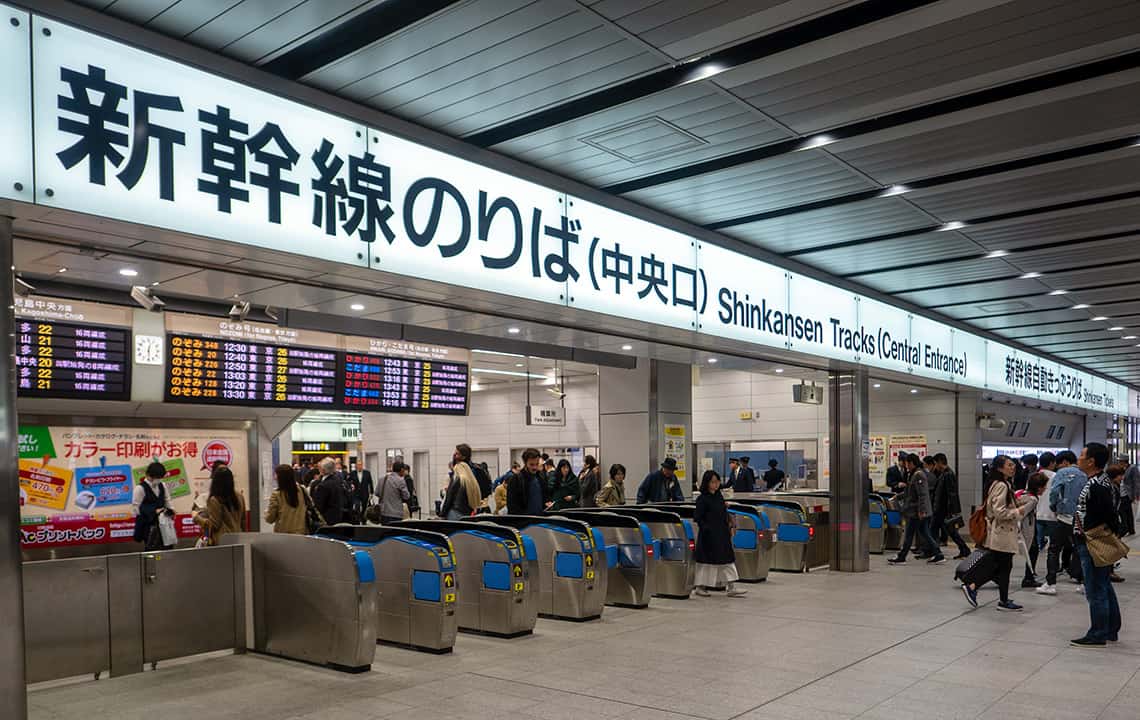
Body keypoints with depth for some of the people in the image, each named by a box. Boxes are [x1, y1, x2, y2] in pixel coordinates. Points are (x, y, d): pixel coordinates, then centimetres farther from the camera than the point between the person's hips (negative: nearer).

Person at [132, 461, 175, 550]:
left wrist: (170, 510, -4)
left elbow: (167, 501, 17)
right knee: (151, 550, -4)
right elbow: (136, 508, -14)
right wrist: (154, 511, -19)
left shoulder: (162, 486, 7)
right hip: (148, 525, -6)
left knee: (167, 548, 7)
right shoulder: (140, 488, -13)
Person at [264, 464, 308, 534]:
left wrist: (266, 513, 17)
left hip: (282, 534, -3)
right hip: (301, 532, 3)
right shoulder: (302, 490, -3)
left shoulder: (276, 495, -12)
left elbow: (270, 519, -4)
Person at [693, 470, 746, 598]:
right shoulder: (702, 499, -12)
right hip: (709, 535, -7)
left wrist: (729, 526, 9)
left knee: (727, 559, 7)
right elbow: (697, 518, -13)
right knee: (706, 559, 1)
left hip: (722, 534, 7)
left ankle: (732, 588, 11)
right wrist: (706, 528, -17)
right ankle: (700, 587, 14)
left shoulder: (719, 496, 9)